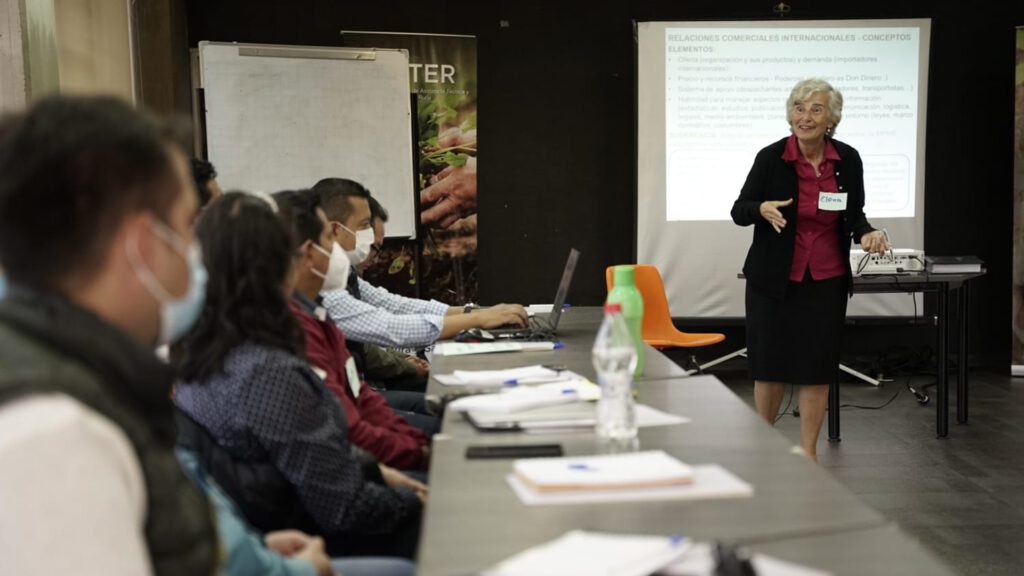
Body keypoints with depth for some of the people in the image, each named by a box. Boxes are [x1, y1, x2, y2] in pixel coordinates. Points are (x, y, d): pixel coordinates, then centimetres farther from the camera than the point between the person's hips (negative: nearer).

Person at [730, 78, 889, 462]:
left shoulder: (847, 160, -2)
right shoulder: (771, 157, -9)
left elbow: (854, 215, 8)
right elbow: (739, 211, -4)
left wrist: (866, 235, -13)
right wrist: (763, 209, -25)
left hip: (826, 279, 2)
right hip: (774, 277, -2)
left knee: (817, 367, 4)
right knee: (770, 364, 4)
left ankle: (808, 453, 17)